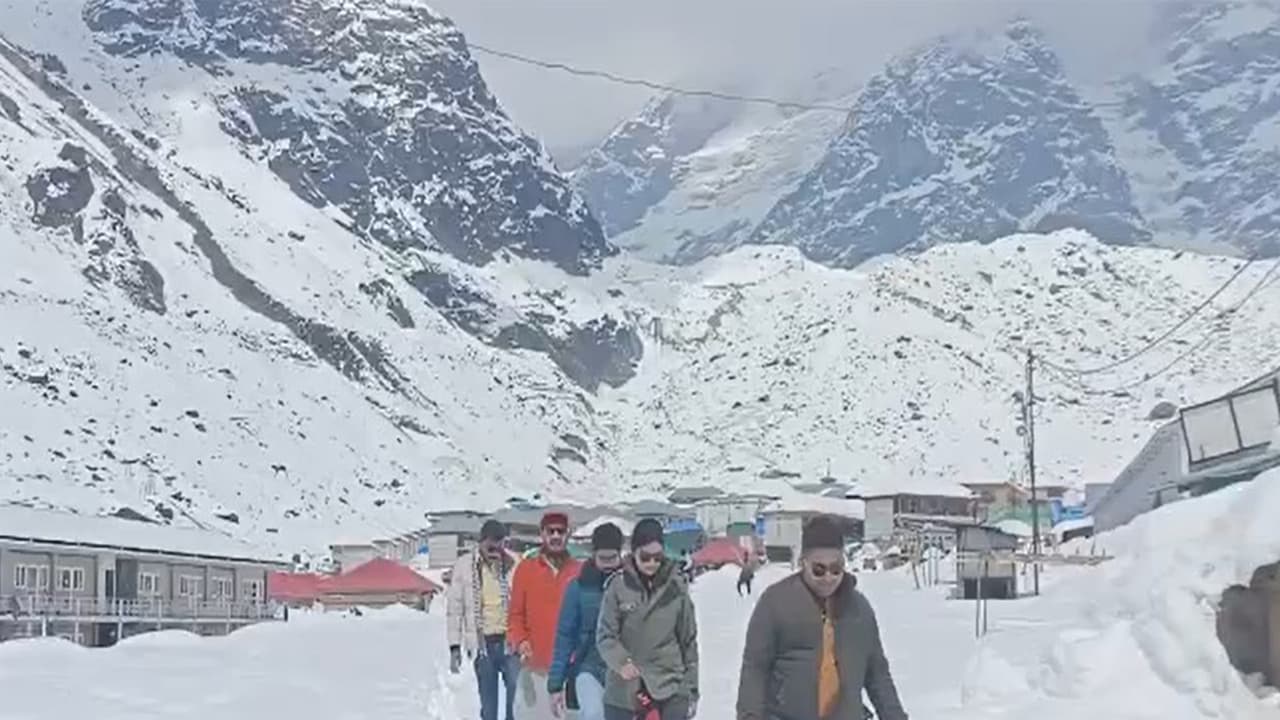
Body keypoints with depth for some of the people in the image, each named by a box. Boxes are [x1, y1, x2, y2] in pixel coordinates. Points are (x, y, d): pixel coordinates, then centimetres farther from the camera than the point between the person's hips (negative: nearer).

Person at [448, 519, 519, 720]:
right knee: (488, 702, 6)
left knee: (518, 695, -8)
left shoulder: (513, 564, 2)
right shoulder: (464, 566, 3)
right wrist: (455, 646, 2)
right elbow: (454, 607, 6)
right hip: (482, 643, 1)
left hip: (510, 641, -1)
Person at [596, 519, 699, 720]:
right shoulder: (618, 586, -6)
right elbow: (605, 635, -6)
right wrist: (620, 661, -25)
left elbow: (688, 640, 6)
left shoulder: (675, 587, -1)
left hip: (670, 684, 0)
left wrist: (691, 689, 6)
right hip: (623, 687, 0)